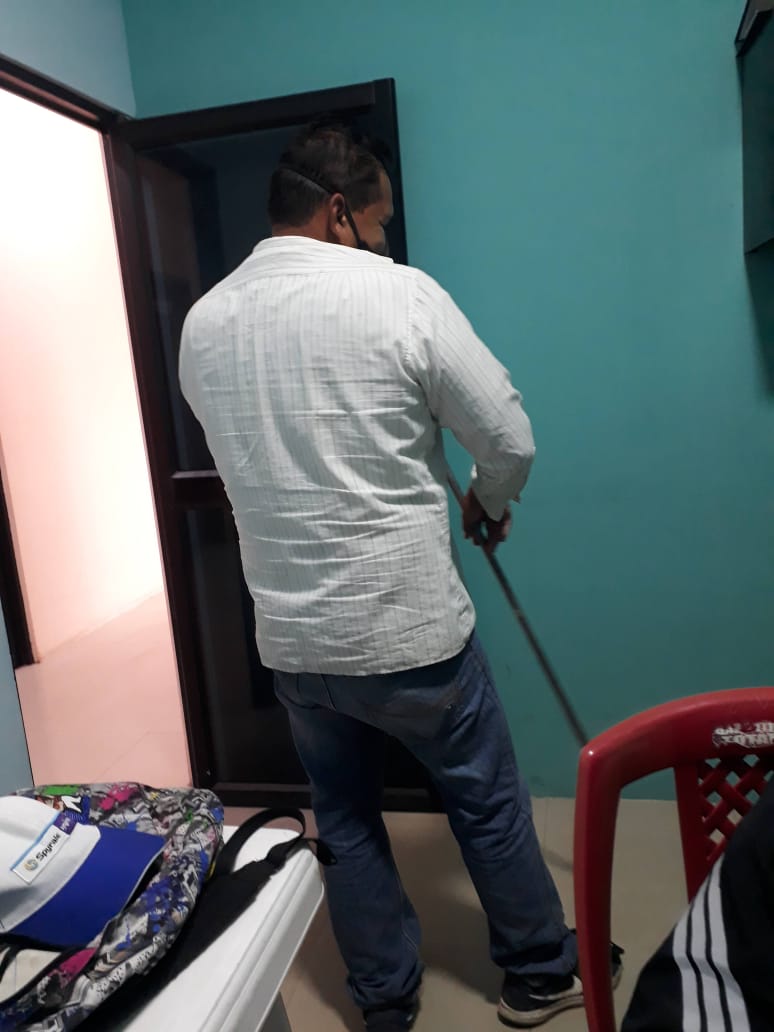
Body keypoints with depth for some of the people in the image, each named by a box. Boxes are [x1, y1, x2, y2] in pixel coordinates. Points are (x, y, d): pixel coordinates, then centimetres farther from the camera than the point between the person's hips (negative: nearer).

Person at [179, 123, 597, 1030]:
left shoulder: (201, 323, 3)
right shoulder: (400, 292, -12)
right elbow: (510, 438, -9)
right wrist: (489, 506, 14)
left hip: (289, 638, 5)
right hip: (409, 625, -4)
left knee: (344, 822, 22)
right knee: (488, 804, 18)